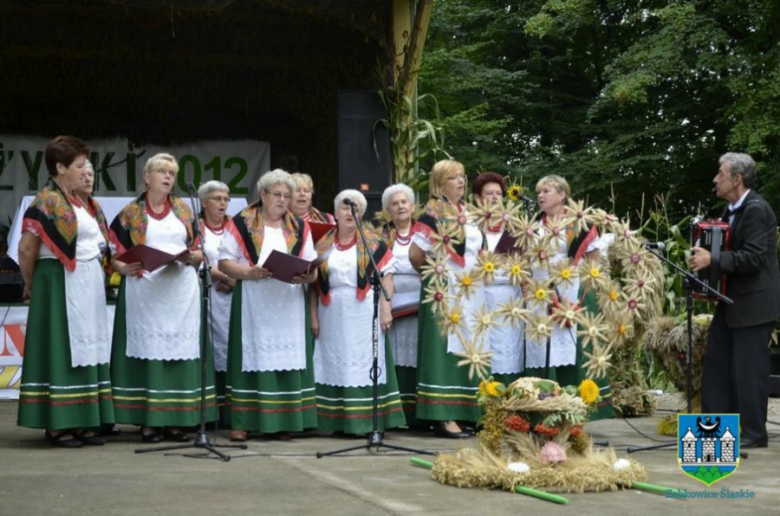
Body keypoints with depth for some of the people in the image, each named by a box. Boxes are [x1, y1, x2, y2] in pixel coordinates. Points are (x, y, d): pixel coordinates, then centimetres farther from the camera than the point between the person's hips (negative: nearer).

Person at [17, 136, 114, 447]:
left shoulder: (79, 201, 13)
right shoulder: (46, 202, -13)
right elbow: (26, 250, -12)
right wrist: (31, 285, -1)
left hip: (88, 286, 9)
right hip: (62, 286, -9)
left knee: (85, 350, 9)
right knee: (62, 350, -4)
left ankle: (80, 422, 14)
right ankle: (57, 424, 2)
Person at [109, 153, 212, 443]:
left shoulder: (184, 210, 14)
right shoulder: (130, 213, 6)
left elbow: (200, 252, 12)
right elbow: (116, 256, 2)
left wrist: (191, 257, -10)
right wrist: (125, 268, -18)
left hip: (181, 291, 3)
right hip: (145, 291, -2)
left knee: (180, 351, 0)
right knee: (147, 351, -5)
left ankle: (176, 420, 4)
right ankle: (148, 421, -2)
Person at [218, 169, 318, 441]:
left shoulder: (299, 228, 13)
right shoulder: (242, 224, 3)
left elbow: (312, 267, 10)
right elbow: (224, 262, -1)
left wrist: (306, 276, -13)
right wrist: (249, 272, -17)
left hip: (288, 306, 3)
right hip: (252, 305, -3)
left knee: (287, 358, 1)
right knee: (252, 357, -4)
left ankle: (283, 421, 7)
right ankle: (242, 421, 0)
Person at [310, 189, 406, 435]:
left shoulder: (373, 243, 3)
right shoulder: (323, 245, 9)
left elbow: (386, 276, -1)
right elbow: (313, 283, 9)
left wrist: (386, 309, -9)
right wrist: (313, 316, 3)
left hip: (363, 316, -2)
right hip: (332, 316, 2)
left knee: (363, 366, -2)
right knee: (334, 367, 4)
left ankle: (364, 420, 0)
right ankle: (334, 420, 9)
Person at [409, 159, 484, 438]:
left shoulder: (468, 213, 15)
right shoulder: (433, 214, -9)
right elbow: (415, 254, -14)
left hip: (471, 293, 8)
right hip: (446, 293, -8)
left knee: (465, 352, 9)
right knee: (445, 351, -9)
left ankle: (461, 412, 15)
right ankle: (442, 416, -9)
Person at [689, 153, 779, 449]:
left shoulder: (756, 210, -18)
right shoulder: (733, 210, 12)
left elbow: (752, 258, -24)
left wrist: (712, 260, -23)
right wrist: (705, 256, 7)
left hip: (754, 303, -10)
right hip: (733, 301, 10)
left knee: (749, 367, -4)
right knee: (716, 362, 11)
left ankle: (755, 433, 6)